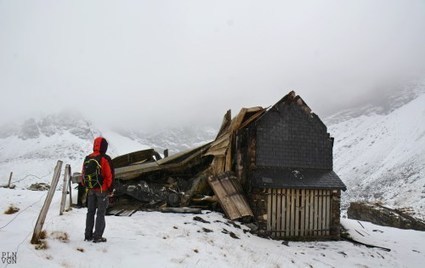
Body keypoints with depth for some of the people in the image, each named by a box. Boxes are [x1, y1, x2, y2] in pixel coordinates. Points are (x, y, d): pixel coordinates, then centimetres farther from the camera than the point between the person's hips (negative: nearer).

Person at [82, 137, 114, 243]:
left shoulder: (87, 158, 4)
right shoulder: (105, 159, -15)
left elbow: (84, 174, 10)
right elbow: (109, 175, -15)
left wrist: (86, 187, 19)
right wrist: (110, 189, -5)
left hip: (90, 190, 6)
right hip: (102, 190, -6)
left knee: (90, 212, 15)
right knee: (101, 213, 2)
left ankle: (88, 235, 21)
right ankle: (97, 237, 4)